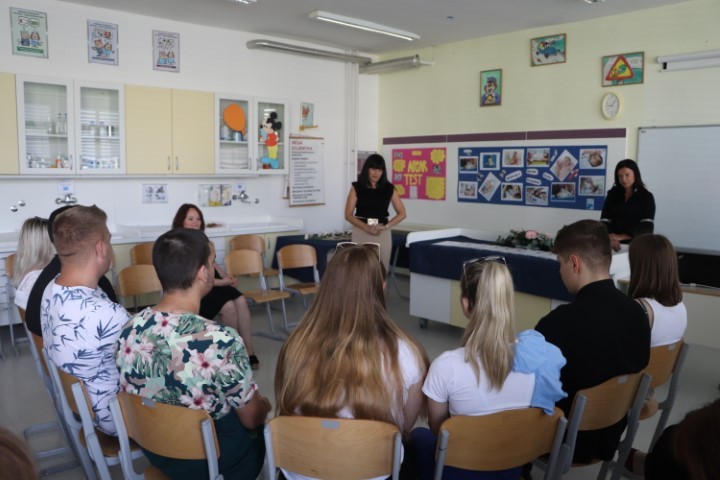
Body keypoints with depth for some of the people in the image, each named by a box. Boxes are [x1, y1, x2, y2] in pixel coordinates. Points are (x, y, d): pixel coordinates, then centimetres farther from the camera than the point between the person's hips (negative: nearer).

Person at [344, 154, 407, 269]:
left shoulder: (389, 188, 5)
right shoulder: (357, 187, 1)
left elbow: (402, 214, 7)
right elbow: (348, 215, -2)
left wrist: (386, 226, -9)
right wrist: (366, 227, -16)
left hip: (383, 234, 2)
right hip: (361, 233, -1)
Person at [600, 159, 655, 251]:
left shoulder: (646, 196, 4)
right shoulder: (612, 194, 9)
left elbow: (648, 228, -6)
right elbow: (604, 221, 1)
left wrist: (621, 236, -18)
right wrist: (610, 238, -18)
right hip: (614, 245, 1)